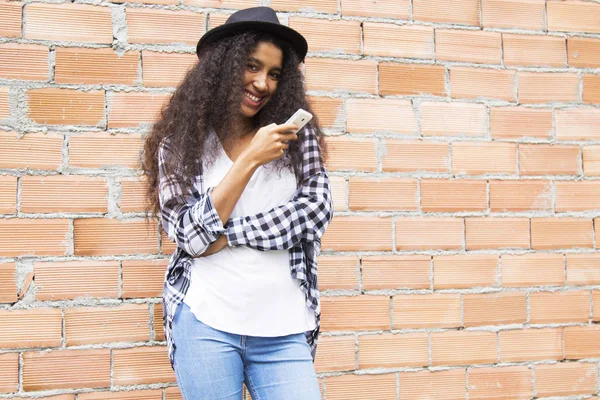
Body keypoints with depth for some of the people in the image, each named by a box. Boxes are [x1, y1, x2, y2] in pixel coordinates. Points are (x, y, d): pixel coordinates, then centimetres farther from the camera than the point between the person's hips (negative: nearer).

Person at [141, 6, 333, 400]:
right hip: (207, 324, -1)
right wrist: (251, 159, -13)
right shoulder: (180, 141, 2)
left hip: (283, 331, 1)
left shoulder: (297, 135, 6)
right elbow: (192, 237, -7)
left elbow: (317, 210, -5)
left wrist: (225, 236, -10)